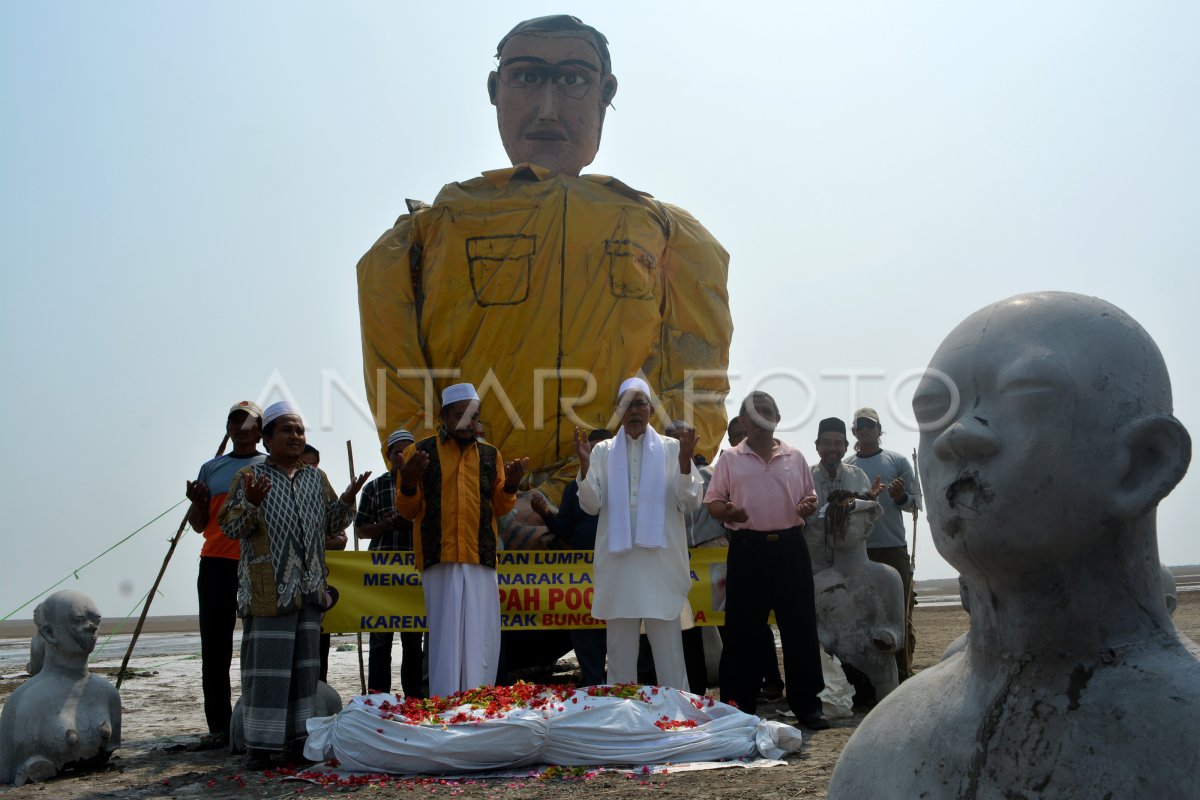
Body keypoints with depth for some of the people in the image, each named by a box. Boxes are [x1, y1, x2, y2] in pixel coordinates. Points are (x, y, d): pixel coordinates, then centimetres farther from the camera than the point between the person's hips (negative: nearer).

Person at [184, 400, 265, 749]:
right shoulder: (211, 469, 18)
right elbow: (199, 525, 20)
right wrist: (196, 502, 0)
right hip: (215, 564, 3)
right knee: (214, 647, 1)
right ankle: (218, 726, 6)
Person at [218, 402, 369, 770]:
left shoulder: (317, 478, 14)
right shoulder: (249, 477, -1)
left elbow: (331, 526, 18)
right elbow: (230, 526, -5)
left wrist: (346, 500, 0)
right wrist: (251, 503, -24)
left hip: (309, 588, 5)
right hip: (268, 589, -5)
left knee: (304, 662, 9)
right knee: (268, 663, -6)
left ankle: (297, 736, 18)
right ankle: (260, 743, 1)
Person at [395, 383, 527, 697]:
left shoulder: (490, 455, 14)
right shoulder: (420, 452, 6)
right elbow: (407, 510, 7)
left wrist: (510, 485, -2)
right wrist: (409, 483, -14)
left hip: (480, 558, 3)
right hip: (440, 559, -3)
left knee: (482, 638, 2)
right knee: (446, 636, -4)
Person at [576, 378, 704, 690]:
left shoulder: (672, 448, 5)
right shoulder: (603, 451, 9)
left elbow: (690, 503, 0)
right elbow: (591, 505, 3)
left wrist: (685, 462, -15)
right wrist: (585, 465, -12)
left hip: (661, 560, -2)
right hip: (618, 560, 2)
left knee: (668, 647, 0)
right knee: (620, 648, 8)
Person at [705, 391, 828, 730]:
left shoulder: (794, 457, 12)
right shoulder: (730, 459, 7)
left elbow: (810, 497, 17)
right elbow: (713, 499, 7)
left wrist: (809, 505, -6)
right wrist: (726, 511, -15)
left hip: (790, 546, 2)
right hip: (747, 549, -1)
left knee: (800, 626, 2)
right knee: (742, 629, 3)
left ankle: (807, 705, 12)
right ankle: (739, 707, 12)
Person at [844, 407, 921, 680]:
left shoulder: (897, 461, 6)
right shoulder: (845, 466, 9)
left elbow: (916, 502, 5)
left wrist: (901, 497, -15)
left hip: (894, 548, -2)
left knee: (899, 613, 0)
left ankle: (902, 674, 7)